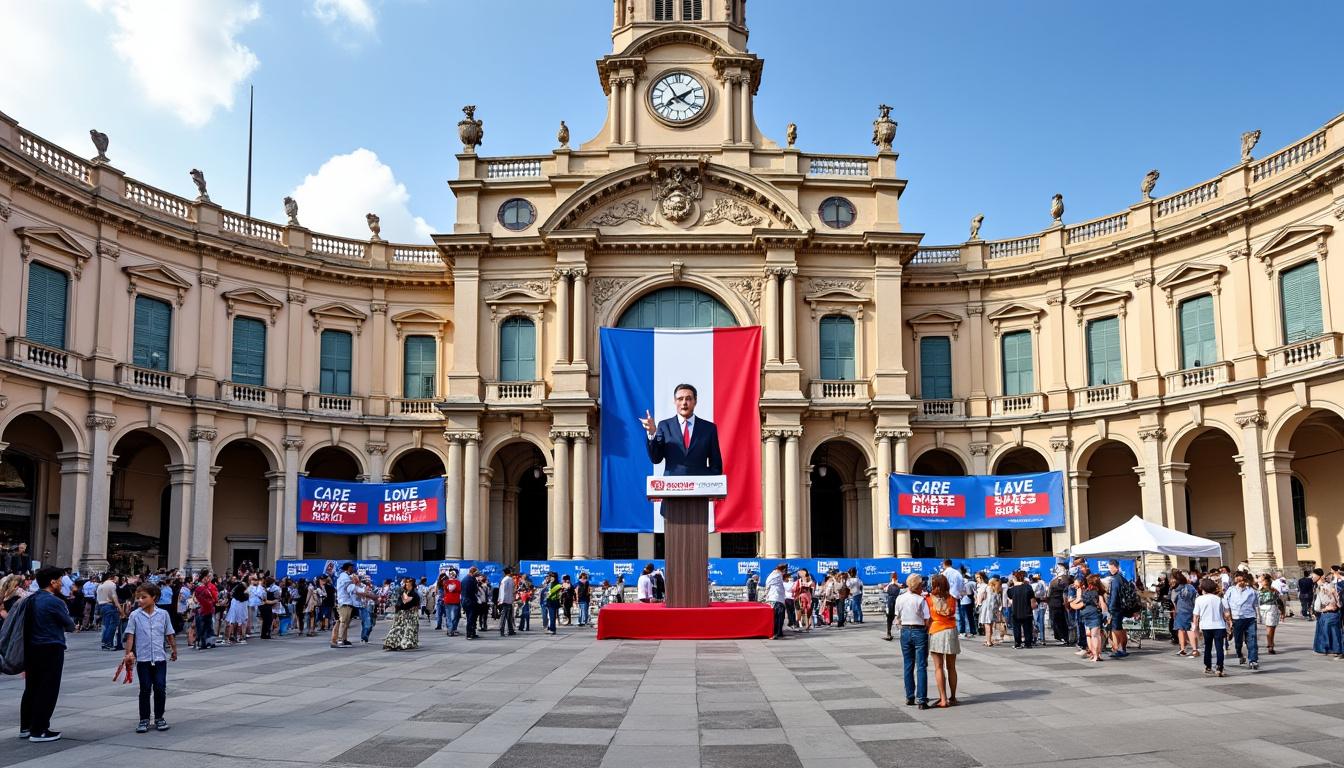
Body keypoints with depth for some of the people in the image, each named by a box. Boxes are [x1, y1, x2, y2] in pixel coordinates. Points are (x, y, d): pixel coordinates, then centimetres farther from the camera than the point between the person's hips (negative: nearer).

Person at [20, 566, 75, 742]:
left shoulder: (31, 600, 8)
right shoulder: (54, 602, -15)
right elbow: (70, 626, -7)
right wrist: (69, 622, 15)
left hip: (31, 648, 8)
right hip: (51, 649, -8)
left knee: (31, 688, 17)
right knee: (48, 690, -1)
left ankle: (25, 726, 25)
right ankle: (38, 731, 0)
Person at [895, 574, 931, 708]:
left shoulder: (900, 599, 0)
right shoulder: (921, 600, -14)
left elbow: (898, 618, 7)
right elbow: (928, 621, -12)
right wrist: (926, 630, 5)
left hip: (905, 631, 4)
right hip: (919, 632, -4)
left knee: (907, 666, 13)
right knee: (921, 666, 0)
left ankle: (909, 698, 19)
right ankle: (921, 700, -3)